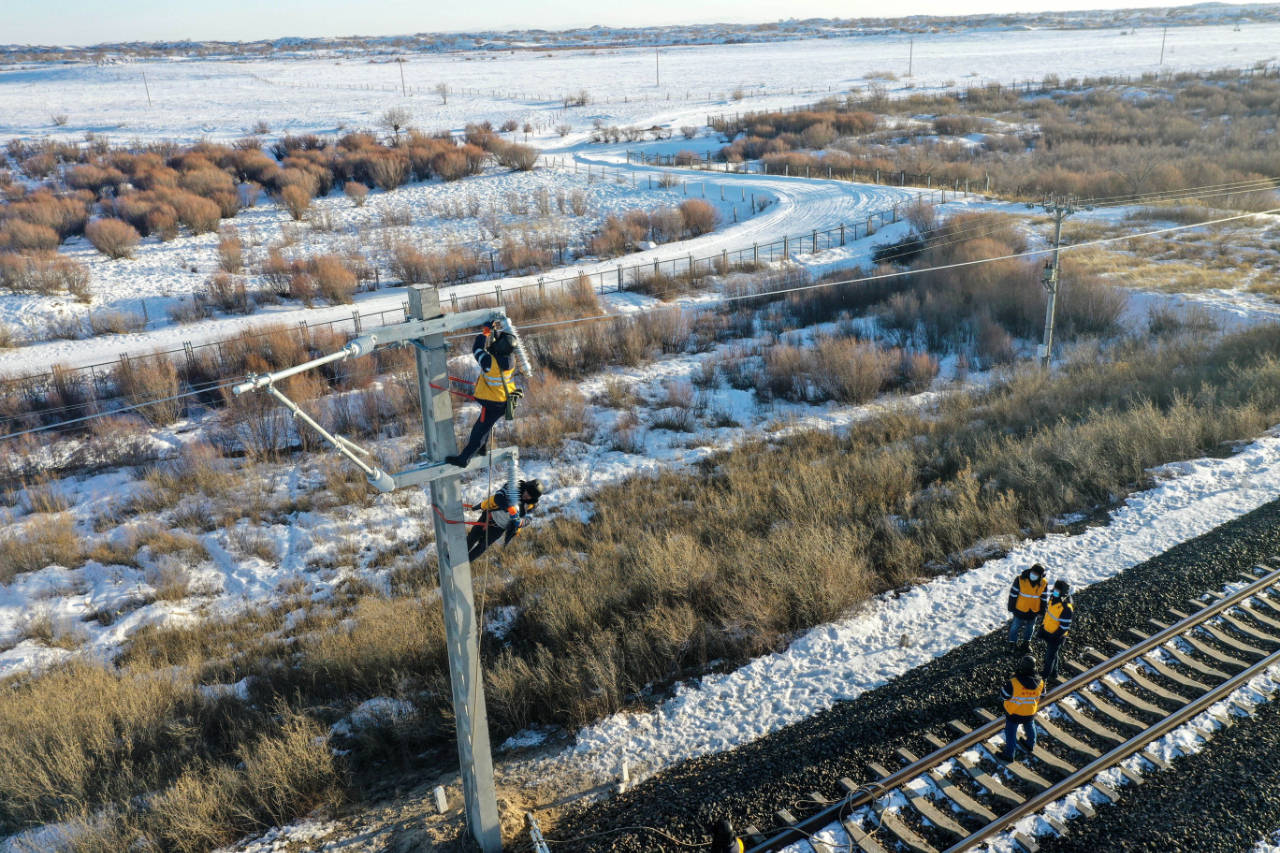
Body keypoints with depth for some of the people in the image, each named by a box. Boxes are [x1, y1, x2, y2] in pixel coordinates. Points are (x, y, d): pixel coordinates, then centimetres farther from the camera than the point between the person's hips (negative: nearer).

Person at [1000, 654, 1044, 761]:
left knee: (1011, 733, 17)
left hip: (1013, 713, -4)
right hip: (1030, 713, 4)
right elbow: (1042, 695, -2)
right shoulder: (1039, 683, -20)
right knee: (1030, 728, 33)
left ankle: (1009, 754, 31)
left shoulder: (1013, 683, -34)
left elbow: (1004, 695, -20)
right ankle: (1031, 745, 57)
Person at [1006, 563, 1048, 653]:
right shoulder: (1020, 580, -24)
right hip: (1020, 609, -3)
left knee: (1030, 627, 22)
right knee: (1016, 625, 13)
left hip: (1034, 610, 3)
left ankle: (1026, 643, 43)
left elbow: (1043, 598, 1)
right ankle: (1012, 641, 36)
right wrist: (1012, 607, -8)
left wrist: (1041, 610, 8)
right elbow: (1013, 594, -13)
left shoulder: (1043, 583, -14)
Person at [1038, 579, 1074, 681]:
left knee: (1050, 656, 9)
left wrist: (1054, 636, -21)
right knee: (1050, 653, 25)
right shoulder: (1053, 598, -7)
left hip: (1056, 636, -8)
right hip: (1047, 631, 8)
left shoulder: (1066, 608, -32)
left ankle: (1045, 676, 28)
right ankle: (1053, 673, 46)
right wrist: (1043, 625, 13)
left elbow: (1064, 627, -25)